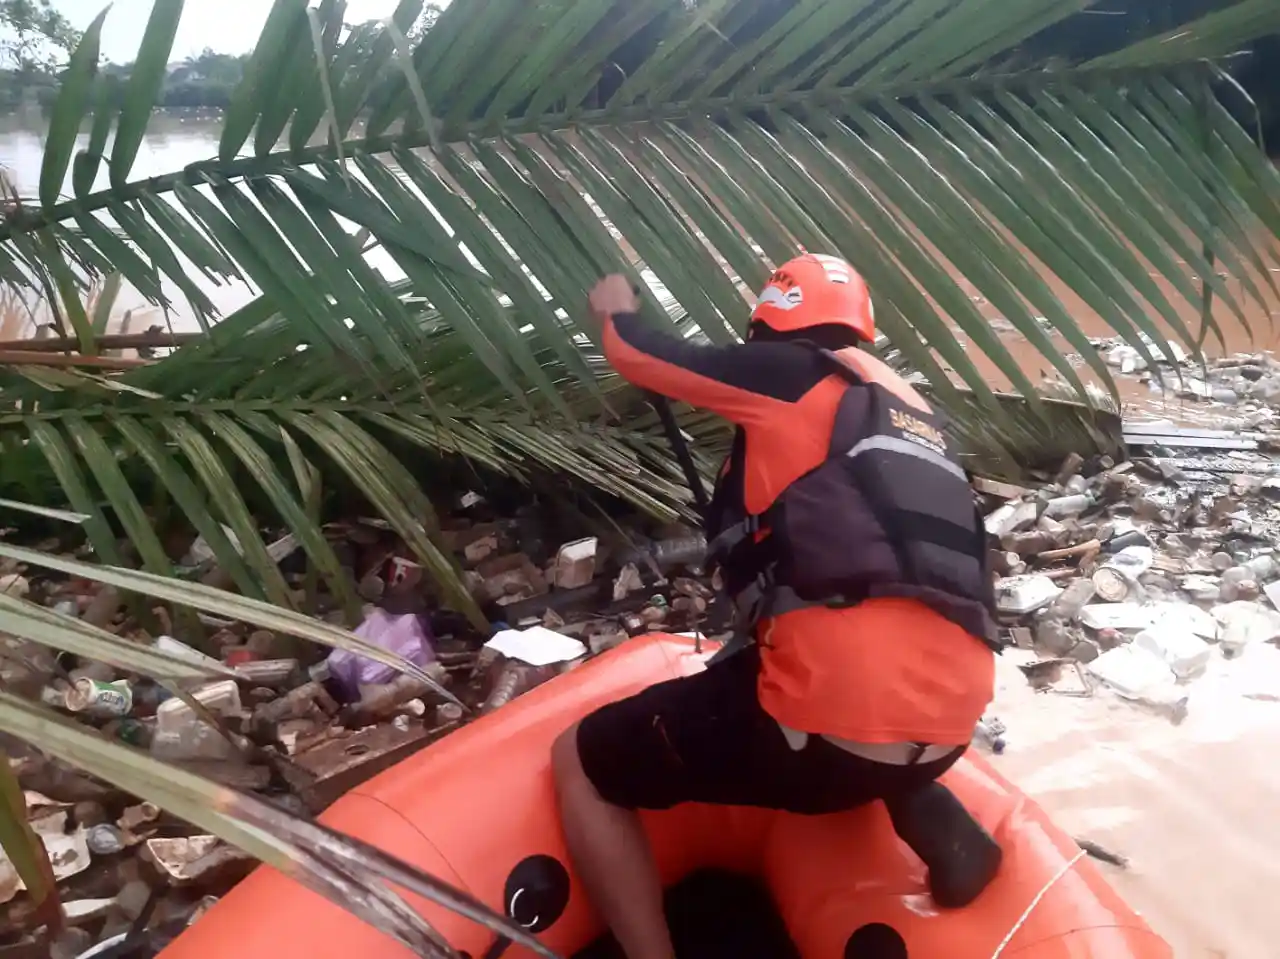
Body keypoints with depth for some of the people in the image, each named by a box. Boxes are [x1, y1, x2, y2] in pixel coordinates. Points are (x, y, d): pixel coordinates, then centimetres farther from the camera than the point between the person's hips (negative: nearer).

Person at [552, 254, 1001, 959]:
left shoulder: (785, 371, 3)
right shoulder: (905, 403, 22)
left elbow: (630, 350, 15)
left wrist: (615, 308, 37)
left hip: (839, 715, -7)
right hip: (950, 720, 7)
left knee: (580, 764, 11)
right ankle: (918, 806, 16)